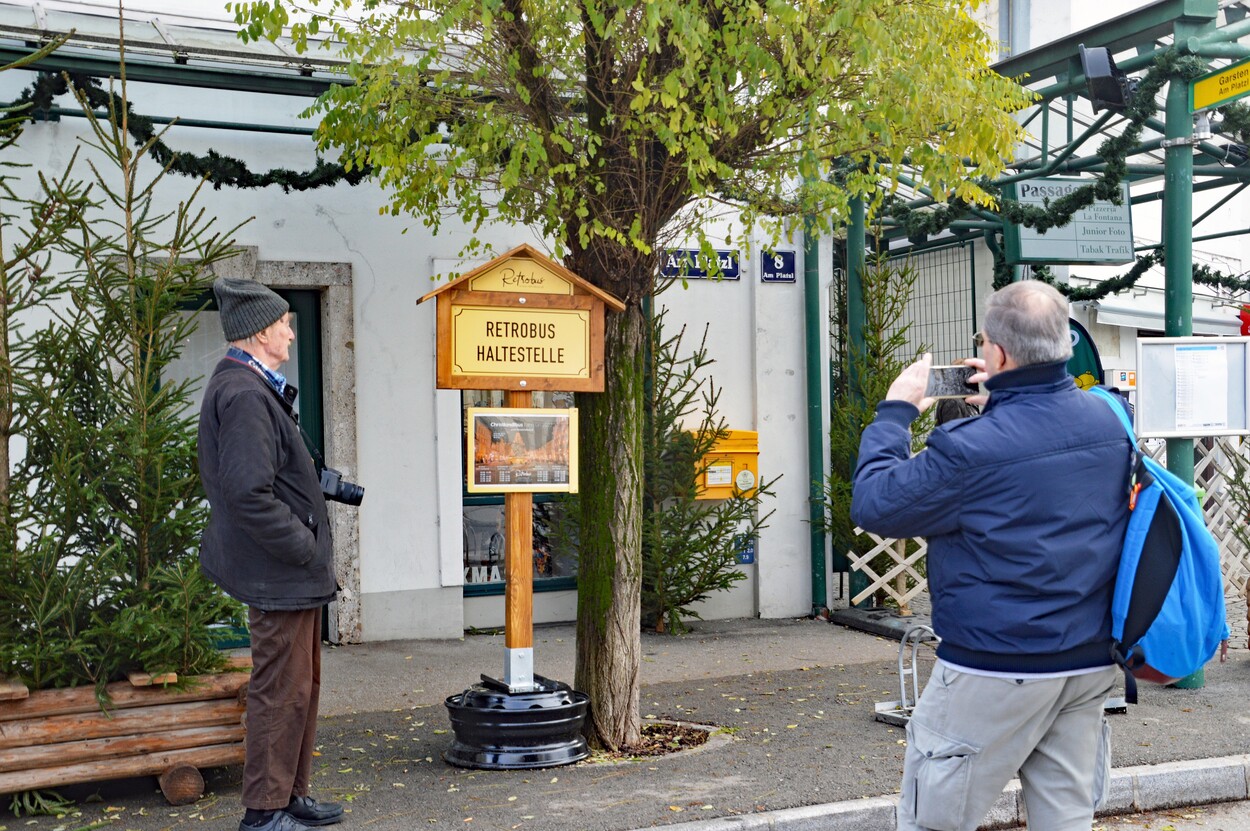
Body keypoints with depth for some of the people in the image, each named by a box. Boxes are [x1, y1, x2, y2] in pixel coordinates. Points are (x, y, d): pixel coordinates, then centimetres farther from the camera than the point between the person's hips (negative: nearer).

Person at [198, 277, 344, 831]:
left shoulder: (252, 388, 14)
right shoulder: (245, 395, -20)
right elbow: (250, 493, -26)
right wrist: (304, 549, -18)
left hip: (293, 572, 11)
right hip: (279, 575, -11)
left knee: (303, 682, 18)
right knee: (281, 690, -2)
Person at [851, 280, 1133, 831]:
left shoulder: (972, 447, -23)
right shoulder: (1108, 420, 0)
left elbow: (874, 506, -11)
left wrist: (895, 412, 0)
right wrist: (1000, 402, 16)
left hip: (996, 672, -7)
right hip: (1091, 662, 7)